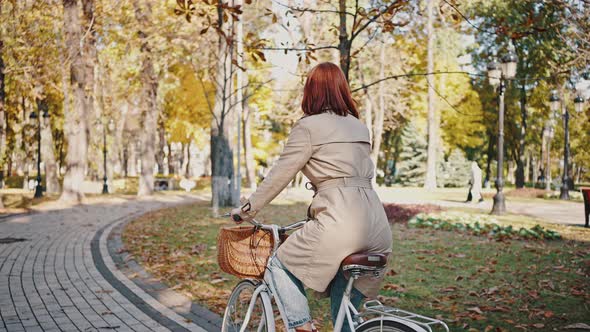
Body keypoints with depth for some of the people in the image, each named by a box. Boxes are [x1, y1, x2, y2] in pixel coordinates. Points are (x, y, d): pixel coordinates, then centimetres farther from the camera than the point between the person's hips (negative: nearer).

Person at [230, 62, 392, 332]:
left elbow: (279, 176, 1)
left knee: (280, 264, 15)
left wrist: (248, 209, 13)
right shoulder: (360, 127, 21)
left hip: (340, 225, -7)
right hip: (378, 227, 7)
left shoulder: (309, 127, 0)